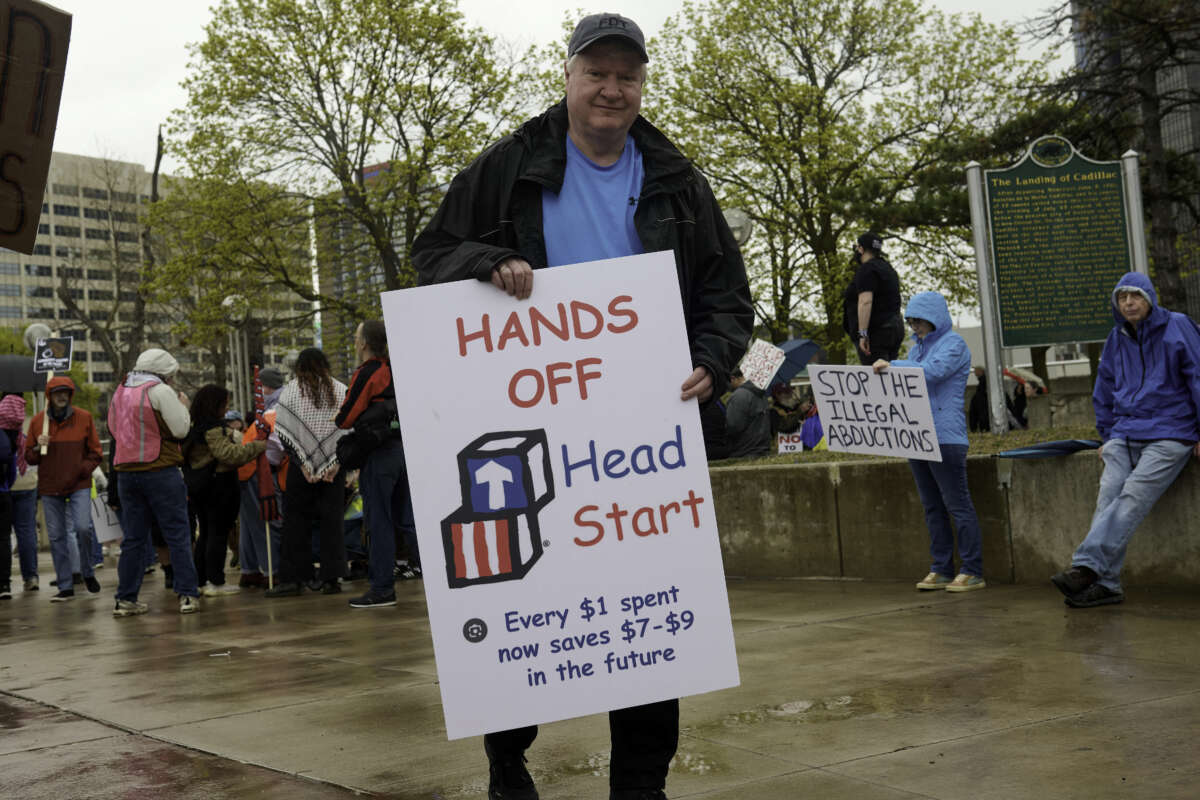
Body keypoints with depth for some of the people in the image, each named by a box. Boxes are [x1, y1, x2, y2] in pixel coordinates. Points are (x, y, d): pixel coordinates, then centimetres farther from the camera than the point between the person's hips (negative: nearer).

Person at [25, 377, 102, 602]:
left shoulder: (84, 418, 1)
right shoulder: (38, 420, 5)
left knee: (83, 528, -16)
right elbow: (28, 456, 11)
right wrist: (38, 448, -10)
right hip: (49, 488, 2)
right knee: (57, 536, 2)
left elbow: (95, 453, 6)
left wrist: (82, 469, -10)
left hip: (79, 485, -2)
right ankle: (66, 587, 10)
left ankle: (87, 573, 8)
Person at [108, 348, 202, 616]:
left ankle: (125, 599, 10)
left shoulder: (120, 392, 13)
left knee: (133, 537, 10)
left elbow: (113, 428, 21)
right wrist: (182, 405, 8)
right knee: (178, 535, -1)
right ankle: (187, 595, -4)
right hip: (160, 471, -6)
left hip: (126, 471, 6)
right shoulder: (160, 391, -7)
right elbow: (181, 429, -9)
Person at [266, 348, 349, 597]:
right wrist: (337, 462, -2)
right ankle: (332, 578, 4)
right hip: (334, 466, 2)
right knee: (332, 520, 6)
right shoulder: (342, 390, 4)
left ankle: (293, 578, 5)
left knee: (296, 520, 5)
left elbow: (283, 433, -6)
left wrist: (304, 464, -5)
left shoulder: (291, 391, 0)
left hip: (302, 467, -2)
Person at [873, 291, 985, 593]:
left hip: (945, 436, -8)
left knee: (957, 504, -7)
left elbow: (934, 371, -21)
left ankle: (972, 572, -3)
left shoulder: (954, 344, -4)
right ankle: (941, 569, 15)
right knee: (932, 506, 10)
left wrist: (893, 365, -20)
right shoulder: (917, 347, 21)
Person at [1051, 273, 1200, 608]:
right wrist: (1108, 436, 21)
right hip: (1125, 436, 5)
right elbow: (1104, 393, 27)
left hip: (1170, 435, -5)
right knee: (1108, 498, -16)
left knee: (1132, 497, -23)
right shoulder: (1117, 339, 17)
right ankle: (1105, 584, -24)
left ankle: (1087, 565, -35)